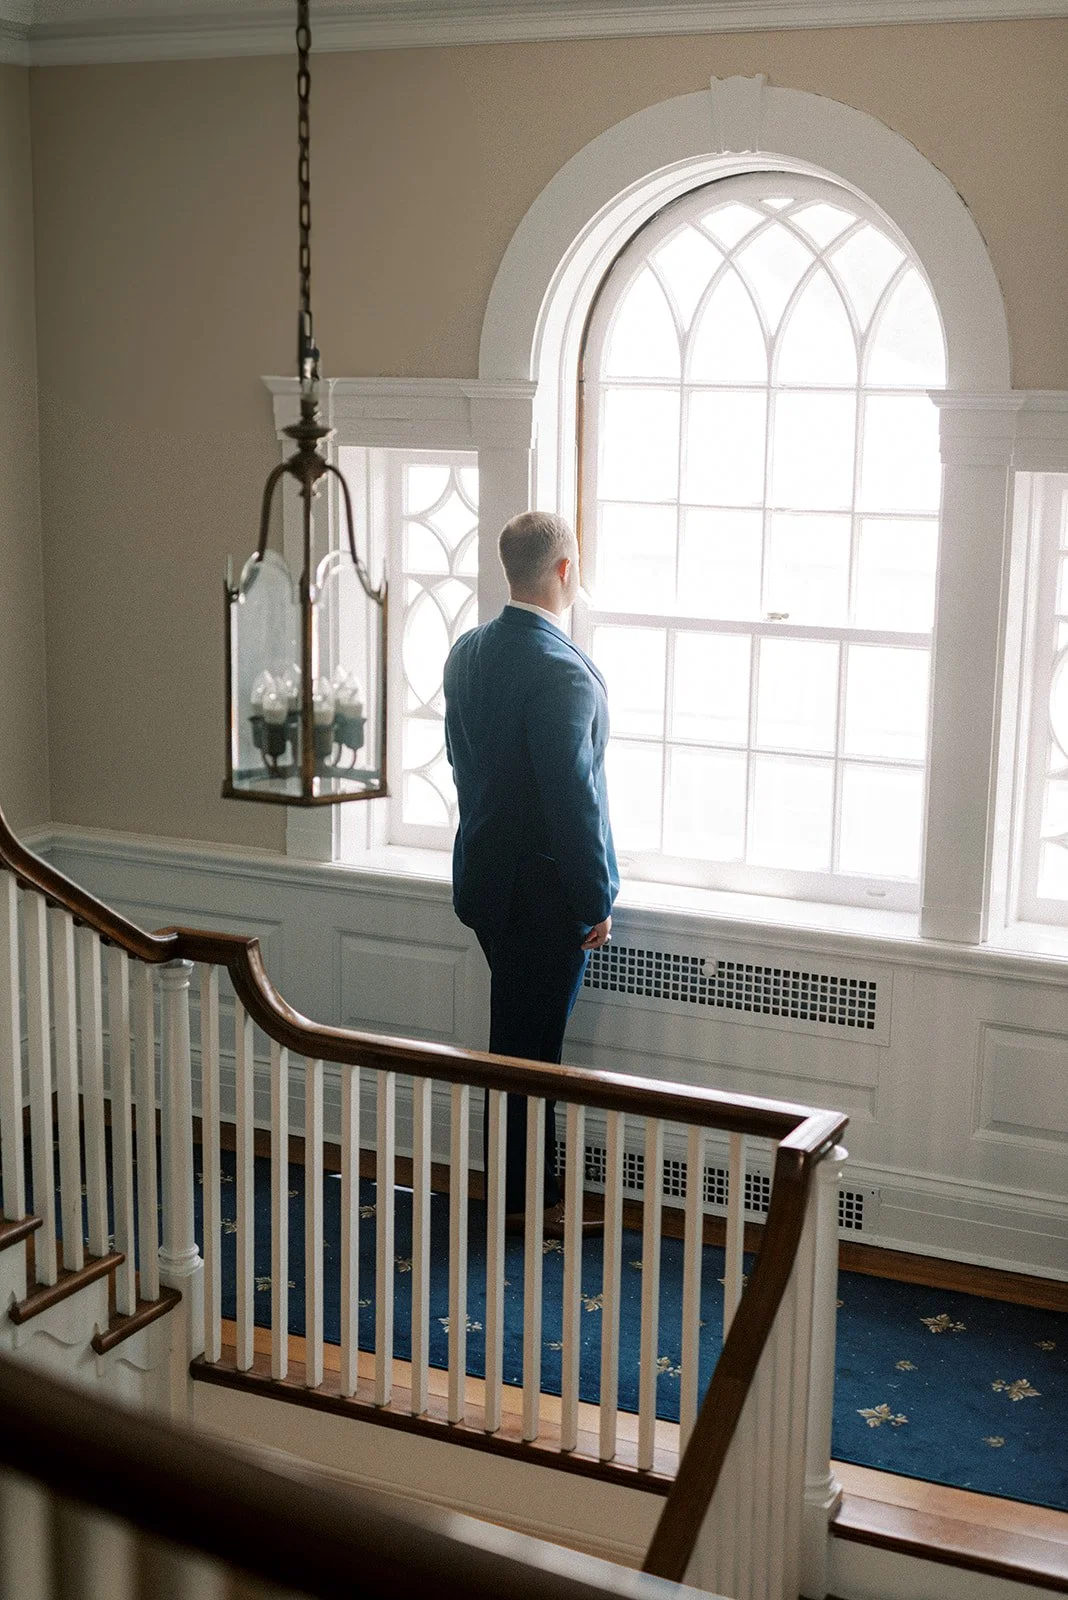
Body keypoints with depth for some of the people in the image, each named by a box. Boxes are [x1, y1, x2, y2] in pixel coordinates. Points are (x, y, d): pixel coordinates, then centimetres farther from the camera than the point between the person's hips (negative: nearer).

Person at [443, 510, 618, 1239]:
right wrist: (597, 900, -14)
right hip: (544, 891, -8)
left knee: (514, 1035, 18)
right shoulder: (562, 673, -24)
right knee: (533, 1047, 3)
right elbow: (574, 796, -23)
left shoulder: (468, 652, 3)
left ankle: (517, 1186, 30)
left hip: (485, 874, 8)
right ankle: (528, 1200, 16)